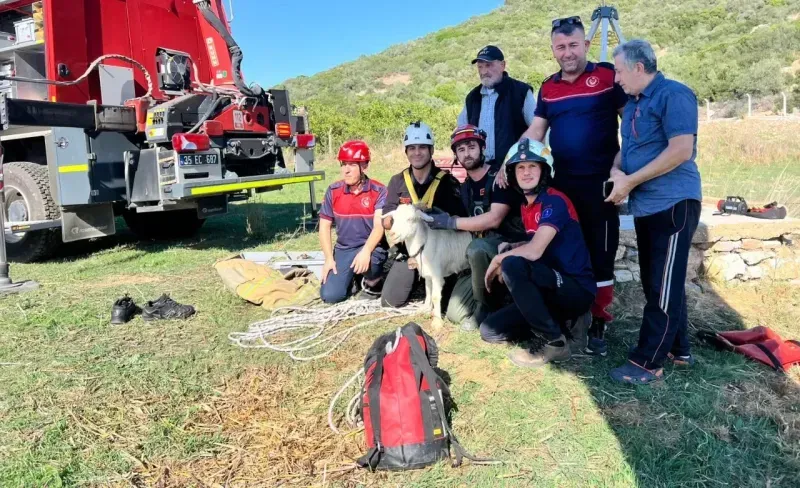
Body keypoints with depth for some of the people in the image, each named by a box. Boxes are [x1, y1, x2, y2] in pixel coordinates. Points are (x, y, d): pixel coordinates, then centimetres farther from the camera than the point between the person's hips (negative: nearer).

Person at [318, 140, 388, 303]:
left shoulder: (378, 191, -11)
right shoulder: (333, 191, -2)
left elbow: (379, 226, -21)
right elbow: (324, 226, 3)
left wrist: (366, 251, -39)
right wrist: (329, 259, -7)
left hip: (371, 247, -3)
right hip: (343, 249, 3)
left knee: (370, 259, -39)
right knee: (330, 295, -13)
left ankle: (373, 284, -2)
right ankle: (353, 278, 21)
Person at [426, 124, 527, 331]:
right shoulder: (465, 188, 12)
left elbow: (493, 219, -24)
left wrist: (450, 221, -22)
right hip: (486, 248, 8)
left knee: (476, 249, -39)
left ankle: (486, 307, -16)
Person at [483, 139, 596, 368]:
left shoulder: (554, 201, -17)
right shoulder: (526, 206, 10)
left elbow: (534, 251, -27)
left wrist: (498, 259, -11)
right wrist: (510, 248, -1)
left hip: (577, 289, -8)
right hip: (553, 287, 8)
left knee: (513, 265, -32)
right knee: (489, 331, 0)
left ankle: (556, 343, -17)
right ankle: (559, 321, 12)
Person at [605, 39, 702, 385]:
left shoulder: (674, 94, -11)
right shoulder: (633, 103, 15)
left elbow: (682, 150, -21)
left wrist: (630, 181, -18)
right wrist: (615, 170, -2)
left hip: (673, 204, -9)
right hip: (645, 206, 9)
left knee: (664, 287, -3)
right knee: (655, 284, 14)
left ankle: (648, 362, 4)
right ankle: (677, 350, 27)